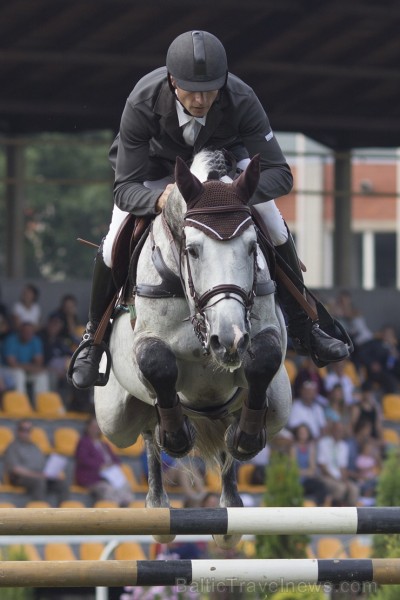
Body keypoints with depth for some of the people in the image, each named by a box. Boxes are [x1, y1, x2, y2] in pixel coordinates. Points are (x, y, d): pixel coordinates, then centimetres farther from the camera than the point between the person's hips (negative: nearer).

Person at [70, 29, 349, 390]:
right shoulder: (142, 103, -40)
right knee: (114, 246, -16)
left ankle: (302, 330, 9)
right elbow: (125, 188, -36)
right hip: (156, 162, -1)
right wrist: (159, 198, -59)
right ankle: (94, 337, 10)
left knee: (276, 231, -11)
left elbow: (280, 174, -35)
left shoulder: (241, 101, -38)